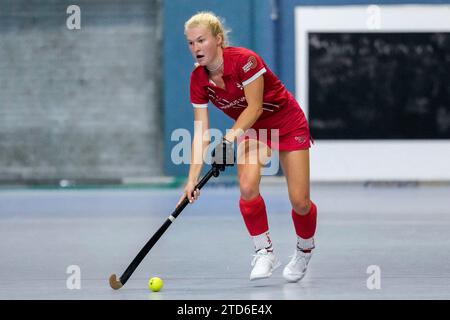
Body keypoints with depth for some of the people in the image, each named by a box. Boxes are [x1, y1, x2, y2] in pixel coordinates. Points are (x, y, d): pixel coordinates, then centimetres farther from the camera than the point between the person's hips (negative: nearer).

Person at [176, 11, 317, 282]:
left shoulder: (244, 60, -30)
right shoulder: (198, 79, -13)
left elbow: (255, 107, -25)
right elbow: (202, 133, -12)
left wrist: (230, 137, -37)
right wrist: (193, 178, -20)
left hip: (288, 125, -4)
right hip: (251, 129, 4)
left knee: (300, 202, -7)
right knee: (247, 187, -24)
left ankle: (305, 250, 23)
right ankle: (265, 252, -6)